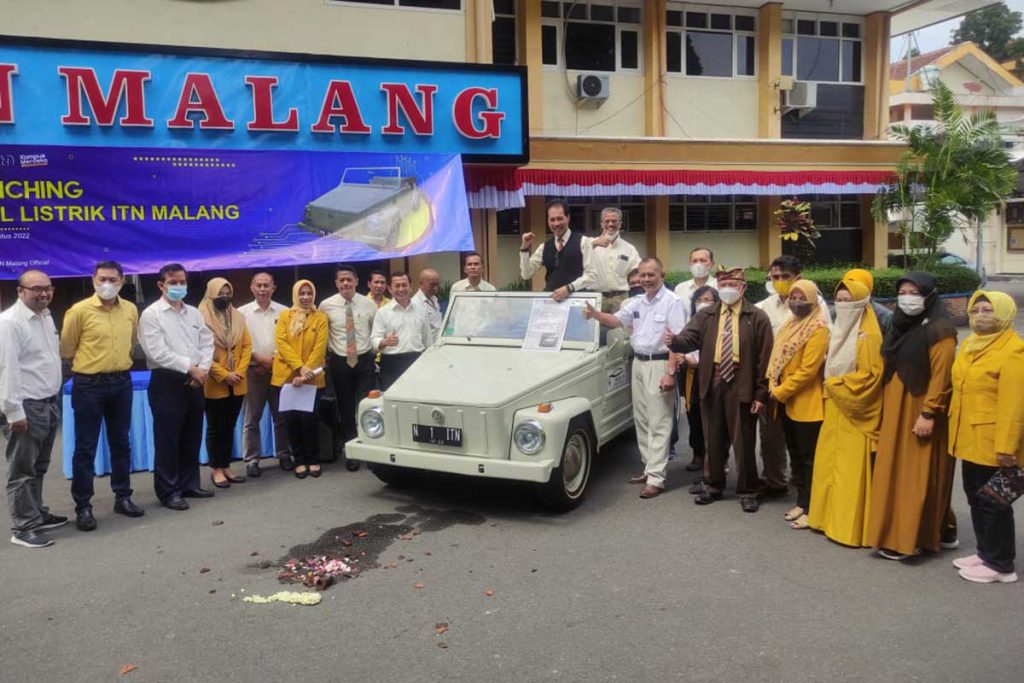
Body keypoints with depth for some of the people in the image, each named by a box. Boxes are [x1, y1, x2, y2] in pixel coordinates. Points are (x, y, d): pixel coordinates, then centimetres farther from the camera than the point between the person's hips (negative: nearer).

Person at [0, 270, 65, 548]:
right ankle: (23, 527, 10)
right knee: (22, 470, 2)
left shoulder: (47, 317, 12)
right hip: (26, 406, -8)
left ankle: (37, 514, 31)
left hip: (49, 402, 8)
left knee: (39, 467, 18)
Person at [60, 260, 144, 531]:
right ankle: (83, 506, 12)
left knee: (121, 443, 14)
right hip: (89, 385, -4)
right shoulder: (79, 311, -11)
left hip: (121, 382, 5)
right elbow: (66, 349, 0)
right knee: (85, 447, 2)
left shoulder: (131, 310, 3)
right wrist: (92, 360, 9)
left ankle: (123, 497, 26)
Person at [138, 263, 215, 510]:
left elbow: (207, 343, 8)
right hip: (167, 382, -6)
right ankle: (168, 492, 8)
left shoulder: (194, 313, 13)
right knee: (167, 439, 0)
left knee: (192, 437, 12)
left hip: (194, 381, 6)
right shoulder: (151, 314, -5)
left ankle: (189, 484, 24)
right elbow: (158, 353, -14)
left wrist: (202, 369, -8)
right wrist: (190, 367, -13)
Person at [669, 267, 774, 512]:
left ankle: (747, 492, 19)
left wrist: (761, 394, -8)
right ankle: (713, 486, 28)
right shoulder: (706, 316, 8)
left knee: (743, 442, 5)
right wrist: (673, 341, -27)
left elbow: (765, 358, -4)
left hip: (741, 386, -3)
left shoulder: (757, 317, -2)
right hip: (712, 384, 3)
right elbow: (689, 340, -3)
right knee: (714, 440, 13)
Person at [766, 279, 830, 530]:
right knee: (795, 455, 15)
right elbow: (777, 358, 13)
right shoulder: (789, 325, 12)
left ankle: (811, 509, 8)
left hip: (807, 404, -8)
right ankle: (801, 502, 25)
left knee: (809, 458, 0)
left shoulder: (818, 330, -15)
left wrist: (780, 392, -15)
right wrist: (773, 387, -2)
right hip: (787, 403, 8)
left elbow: (807, 370, -20)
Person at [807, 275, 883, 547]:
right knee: (828, 464, 11)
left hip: (854, 412, -8)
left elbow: (870, 376, -18)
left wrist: (834, 384, -11)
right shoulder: (839, 331, 13)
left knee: (852, 469, -4)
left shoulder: (868, 336, -14)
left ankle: (851, 527, 4)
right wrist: (830, 387, 8)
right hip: (834, 408, 8)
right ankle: (830, 518, 21)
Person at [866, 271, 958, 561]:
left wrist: (928, 414, -22)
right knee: (895, 471, 11)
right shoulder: (901, 325, 13)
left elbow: (940, 376, -17)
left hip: (919, 410, -8)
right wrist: (885, 409, 12)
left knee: (919, 474, -1)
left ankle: (910, 539, 7)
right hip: (895, 411, 8)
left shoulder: (939, 329, -12)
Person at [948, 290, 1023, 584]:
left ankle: (1000, 565, 14)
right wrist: (956, 431, 15)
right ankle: (985, 552, 31)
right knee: (975, 498, 17)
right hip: (970, 438, 8)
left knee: (993, 502, 1)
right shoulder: (969, 344, 11)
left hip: (993, 441, -8)